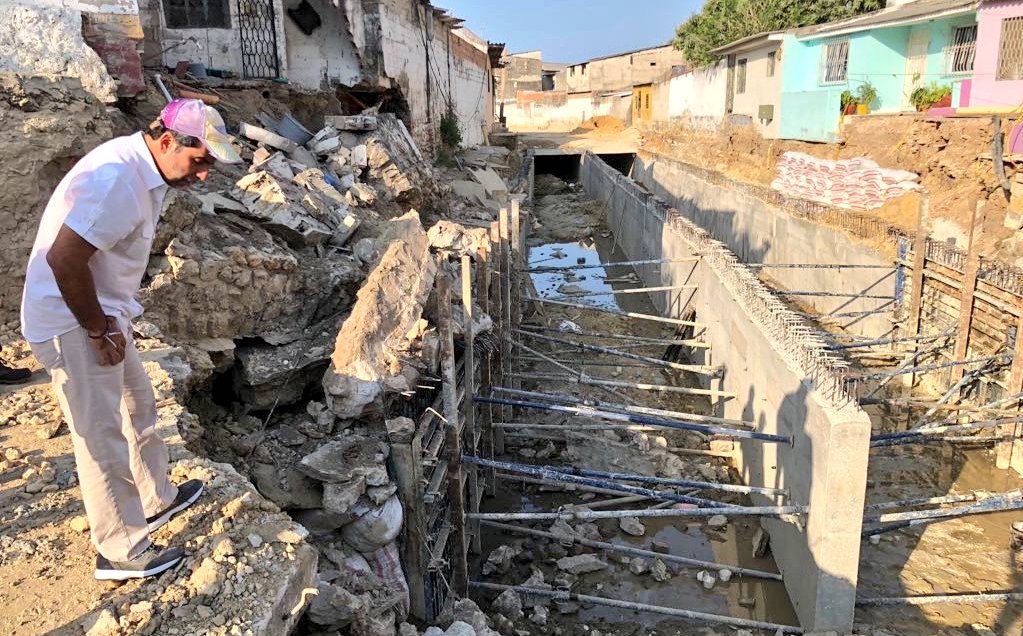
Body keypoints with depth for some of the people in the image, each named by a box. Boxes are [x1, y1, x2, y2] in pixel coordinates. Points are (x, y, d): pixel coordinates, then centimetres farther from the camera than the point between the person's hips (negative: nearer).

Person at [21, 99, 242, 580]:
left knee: (138, 407, 21)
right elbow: (63, 258, -29)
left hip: (102, 314, 10)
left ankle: (157, 499, 40)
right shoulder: (117, 180, -27)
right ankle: (121, 550, 15)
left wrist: (112, 319, 8)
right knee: (103, 437, 0)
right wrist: (99, 330, -19)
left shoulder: (145, 171, 4)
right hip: (73, 324, -10)